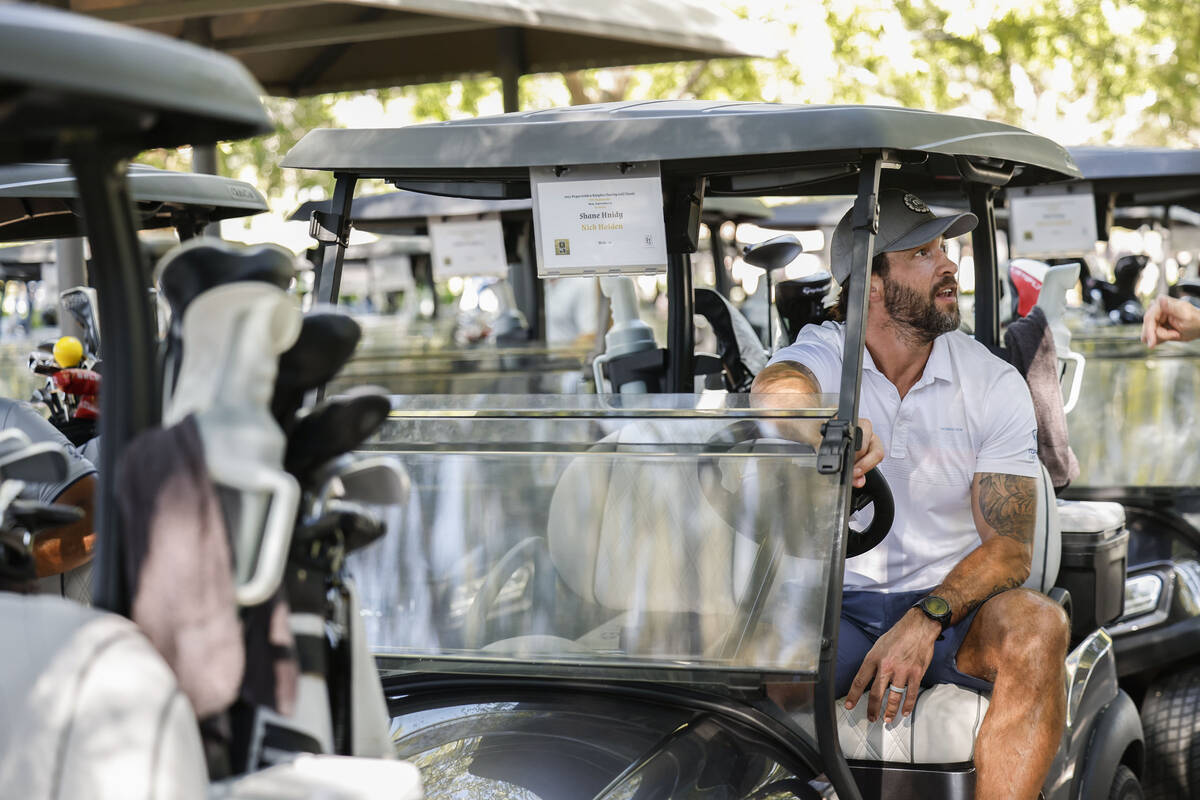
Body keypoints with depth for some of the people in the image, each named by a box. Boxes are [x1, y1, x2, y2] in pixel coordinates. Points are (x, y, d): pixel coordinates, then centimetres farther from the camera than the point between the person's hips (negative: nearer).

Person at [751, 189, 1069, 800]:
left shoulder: (996, 384, 0)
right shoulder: (821, 354, -3)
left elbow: (1009, 545, -5)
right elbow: (775, 390, -30)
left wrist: (924, 623, -23)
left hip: (952, 608, 1)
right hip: (837, 606, -1)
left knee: (1036, 626, -31)